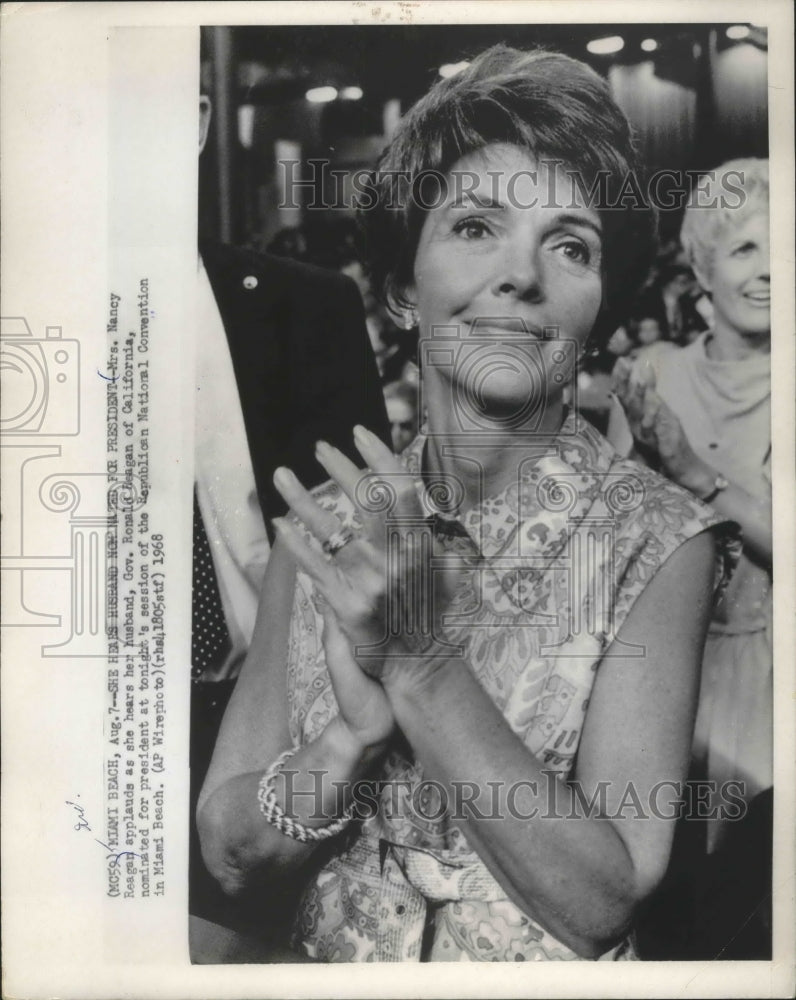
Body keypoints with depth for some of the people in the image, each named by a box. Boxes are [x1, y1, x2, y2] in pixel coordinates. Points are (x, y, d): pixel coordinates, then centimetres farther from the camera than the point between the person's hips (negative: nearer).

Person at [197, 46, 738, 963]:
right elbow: (228, 853, -5)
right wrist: (361, 728, -21)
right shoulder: (329, 526, -4)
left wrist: (421, 666, -23)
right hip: (324, 967, 2)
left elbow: (601, 903, -15)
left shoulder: (661, 542, -12)